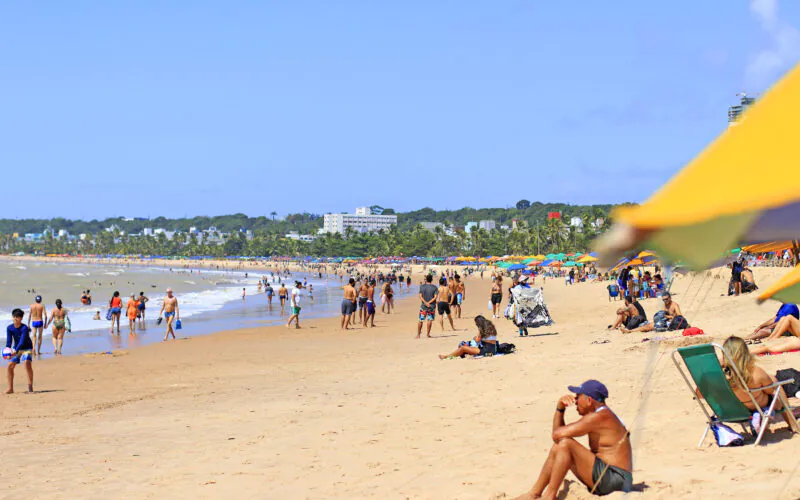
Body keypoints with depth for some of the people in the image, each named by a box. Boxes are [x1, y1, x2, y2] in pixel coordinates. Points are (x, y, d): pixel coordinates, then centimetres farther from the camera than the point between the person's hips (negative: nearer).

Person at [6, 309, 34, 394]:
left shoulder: (24, 328, -22)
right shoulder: (10, 328, -8)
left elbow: (22, 341, -30)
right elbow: (9, 341, -11)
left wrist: (16, 351, -43)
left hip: (26, 348, -5)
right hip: (16, 349, 5)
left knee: (27, 363, -26)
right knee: (10, 365, -4)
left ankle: (30, 386, -21)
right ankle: (10, 388, 6)